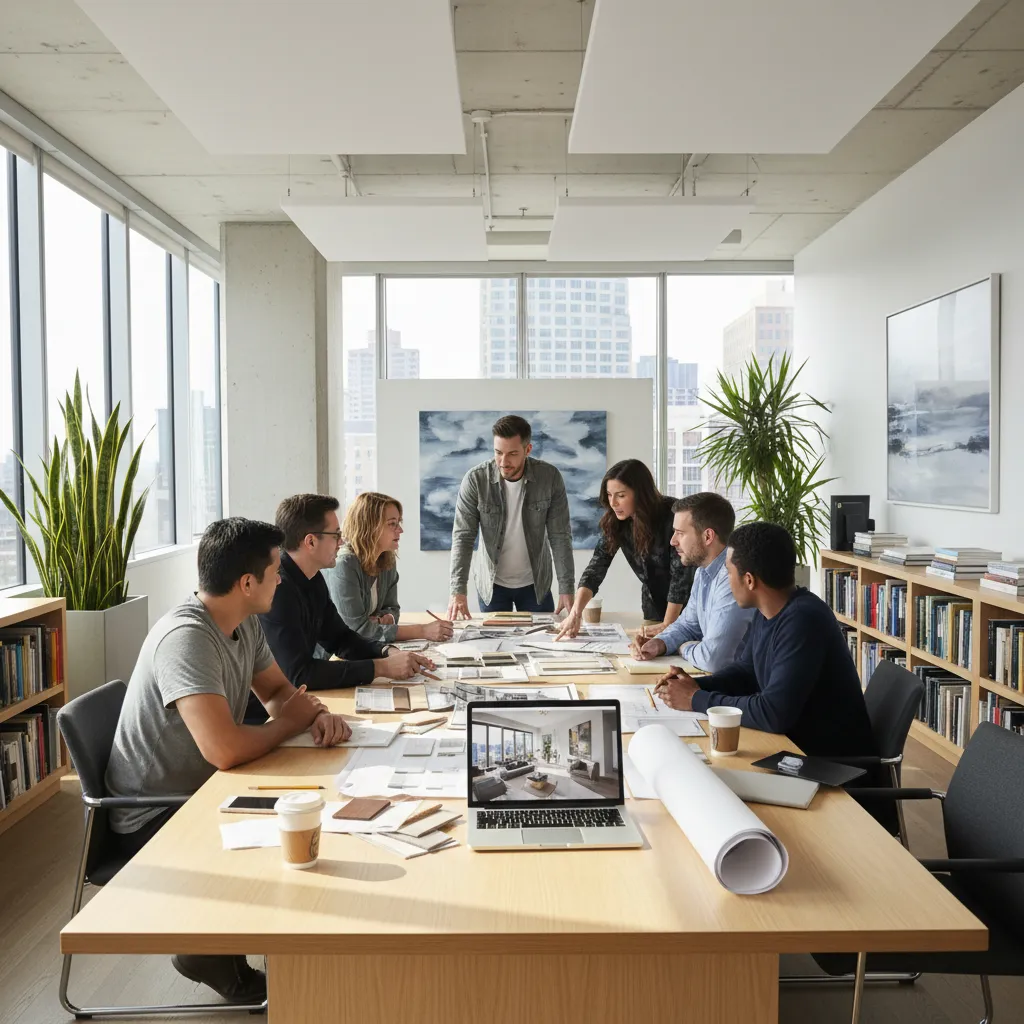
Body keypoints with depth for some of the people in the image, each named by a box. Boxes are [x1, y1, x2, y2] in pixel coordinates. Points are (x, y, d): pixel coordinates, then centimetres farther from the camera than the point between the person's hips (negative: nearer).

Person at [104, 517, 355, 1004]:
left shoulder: (245, 623, -2)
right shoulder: (186, 638, -30)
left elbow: (276, 689, 11)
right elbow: (225, 749, -39)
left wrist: (319, 714, -12)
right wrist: (294, 722, -20)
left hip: (203, 794, 9)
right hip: (154, 820, -8)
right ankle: (210, 954, 9)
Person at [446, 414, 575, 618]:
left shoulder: (550, 477, -15)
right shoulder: (475, 479, -17)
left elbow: (560, 536, -12)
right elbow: (463, 536, -16)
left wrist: (566, 589, -18)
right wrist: (458, 590, -26)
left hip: (535, 583, 1)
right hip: (492, 584, 0)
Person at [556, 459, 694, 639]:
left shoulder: (672, 515, -26)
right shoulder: (614, 522, -11)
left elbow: (681, 573, -24)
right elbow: (596, 567, -15)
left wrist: (667, 625, -24)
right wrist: (576, 612, -28)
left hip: (686, 603, -4)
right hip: (653, 603, 5)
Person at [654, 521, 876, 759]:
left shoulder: (802, 621, -27)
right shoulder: (767, 611, 1)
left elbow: (774, 714, -31)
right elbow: (746, 671, 15)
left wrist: (697, 700, -19)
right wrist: (696, 685, -3)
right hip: (795, 743, 7)